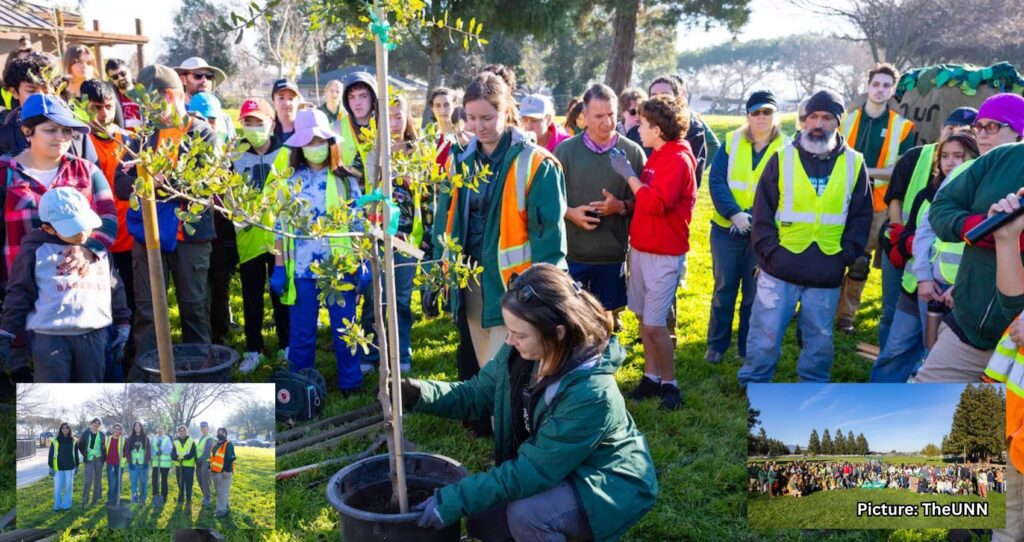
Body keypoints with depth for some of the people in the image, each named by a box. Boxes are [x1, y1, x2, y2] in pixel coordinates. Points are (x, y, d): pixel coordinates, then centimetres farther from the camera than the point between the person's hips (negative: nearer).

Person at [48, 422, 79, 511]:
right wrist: (51, 467, -4)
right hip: (58, 467, -1)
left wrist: (77, 466, 8)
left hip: (70, 467, 1)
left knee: (68, 486, 6)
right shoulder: (55, 441, -2)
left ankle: (66, 504, 16)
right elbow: (51, 454, 0)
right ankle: (57, 505, 15)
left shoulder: (73, 441, 3)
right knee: (58, 487, 2)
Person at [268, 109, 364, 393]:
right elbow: (281, 226, 6)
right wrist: (278, 268, 1)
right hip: (302, 268, 1)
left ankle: (350, 382, 22)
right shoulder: (290, 182, 5)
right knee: (301, 332, 9)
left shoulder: (346, 180, 3)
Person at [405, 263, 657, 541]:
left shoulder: (591, 393, -37)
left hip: (608, 485, -7)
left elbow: (533, 471, -33)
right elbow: (476, 394, -2)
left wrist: (456, 499, -31)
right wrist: (415, 392, -18)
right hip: (557, 471, 7)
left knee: (525, 514, -30)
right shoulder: (519, 354, -15)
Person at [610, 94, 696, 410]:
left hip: (664, 254, -9)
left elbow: (656, 203, -26)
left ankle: (670, 384, 11)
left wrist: (628, 174, -18)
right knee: (643, 316, 14)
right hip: (641, 247, 9)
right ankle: (651, 377, 26)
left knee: (655, 324, -6)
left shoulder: (678, 159, -16)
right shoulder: (658, 155, 12)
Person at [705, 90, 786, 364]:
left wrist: (758, 217, -23)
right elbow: (716, 180, -8)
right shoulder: (731, 142, 1)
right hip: (726, 229, 1)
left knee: (755, 293, 9)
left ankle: (748, 348, 23)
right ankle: (717, 344, 24)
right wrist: (734, 213, -21)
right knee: (724, 288, 10)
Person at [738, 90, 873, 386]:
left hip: (827, 273, 2)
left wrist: (847, 253, -3)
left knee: (820, 336, 13)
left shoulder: (854, 164, 6)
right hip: (780, 269, -1)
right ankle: (754, 384, 20)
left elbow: (862, 215, 8)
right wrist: (770, 250, -9)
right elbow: (762, 209, 0)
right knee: (766, 332, 4)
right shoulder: (782, 158, 1)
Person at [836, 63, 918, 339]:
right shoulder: (846, 121, 6)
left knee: (859, 263, 6)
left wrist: (867, 171, -17)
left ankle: (846, 314, 17)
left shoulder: (903, 127, 2)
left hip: (876, 206, -1)